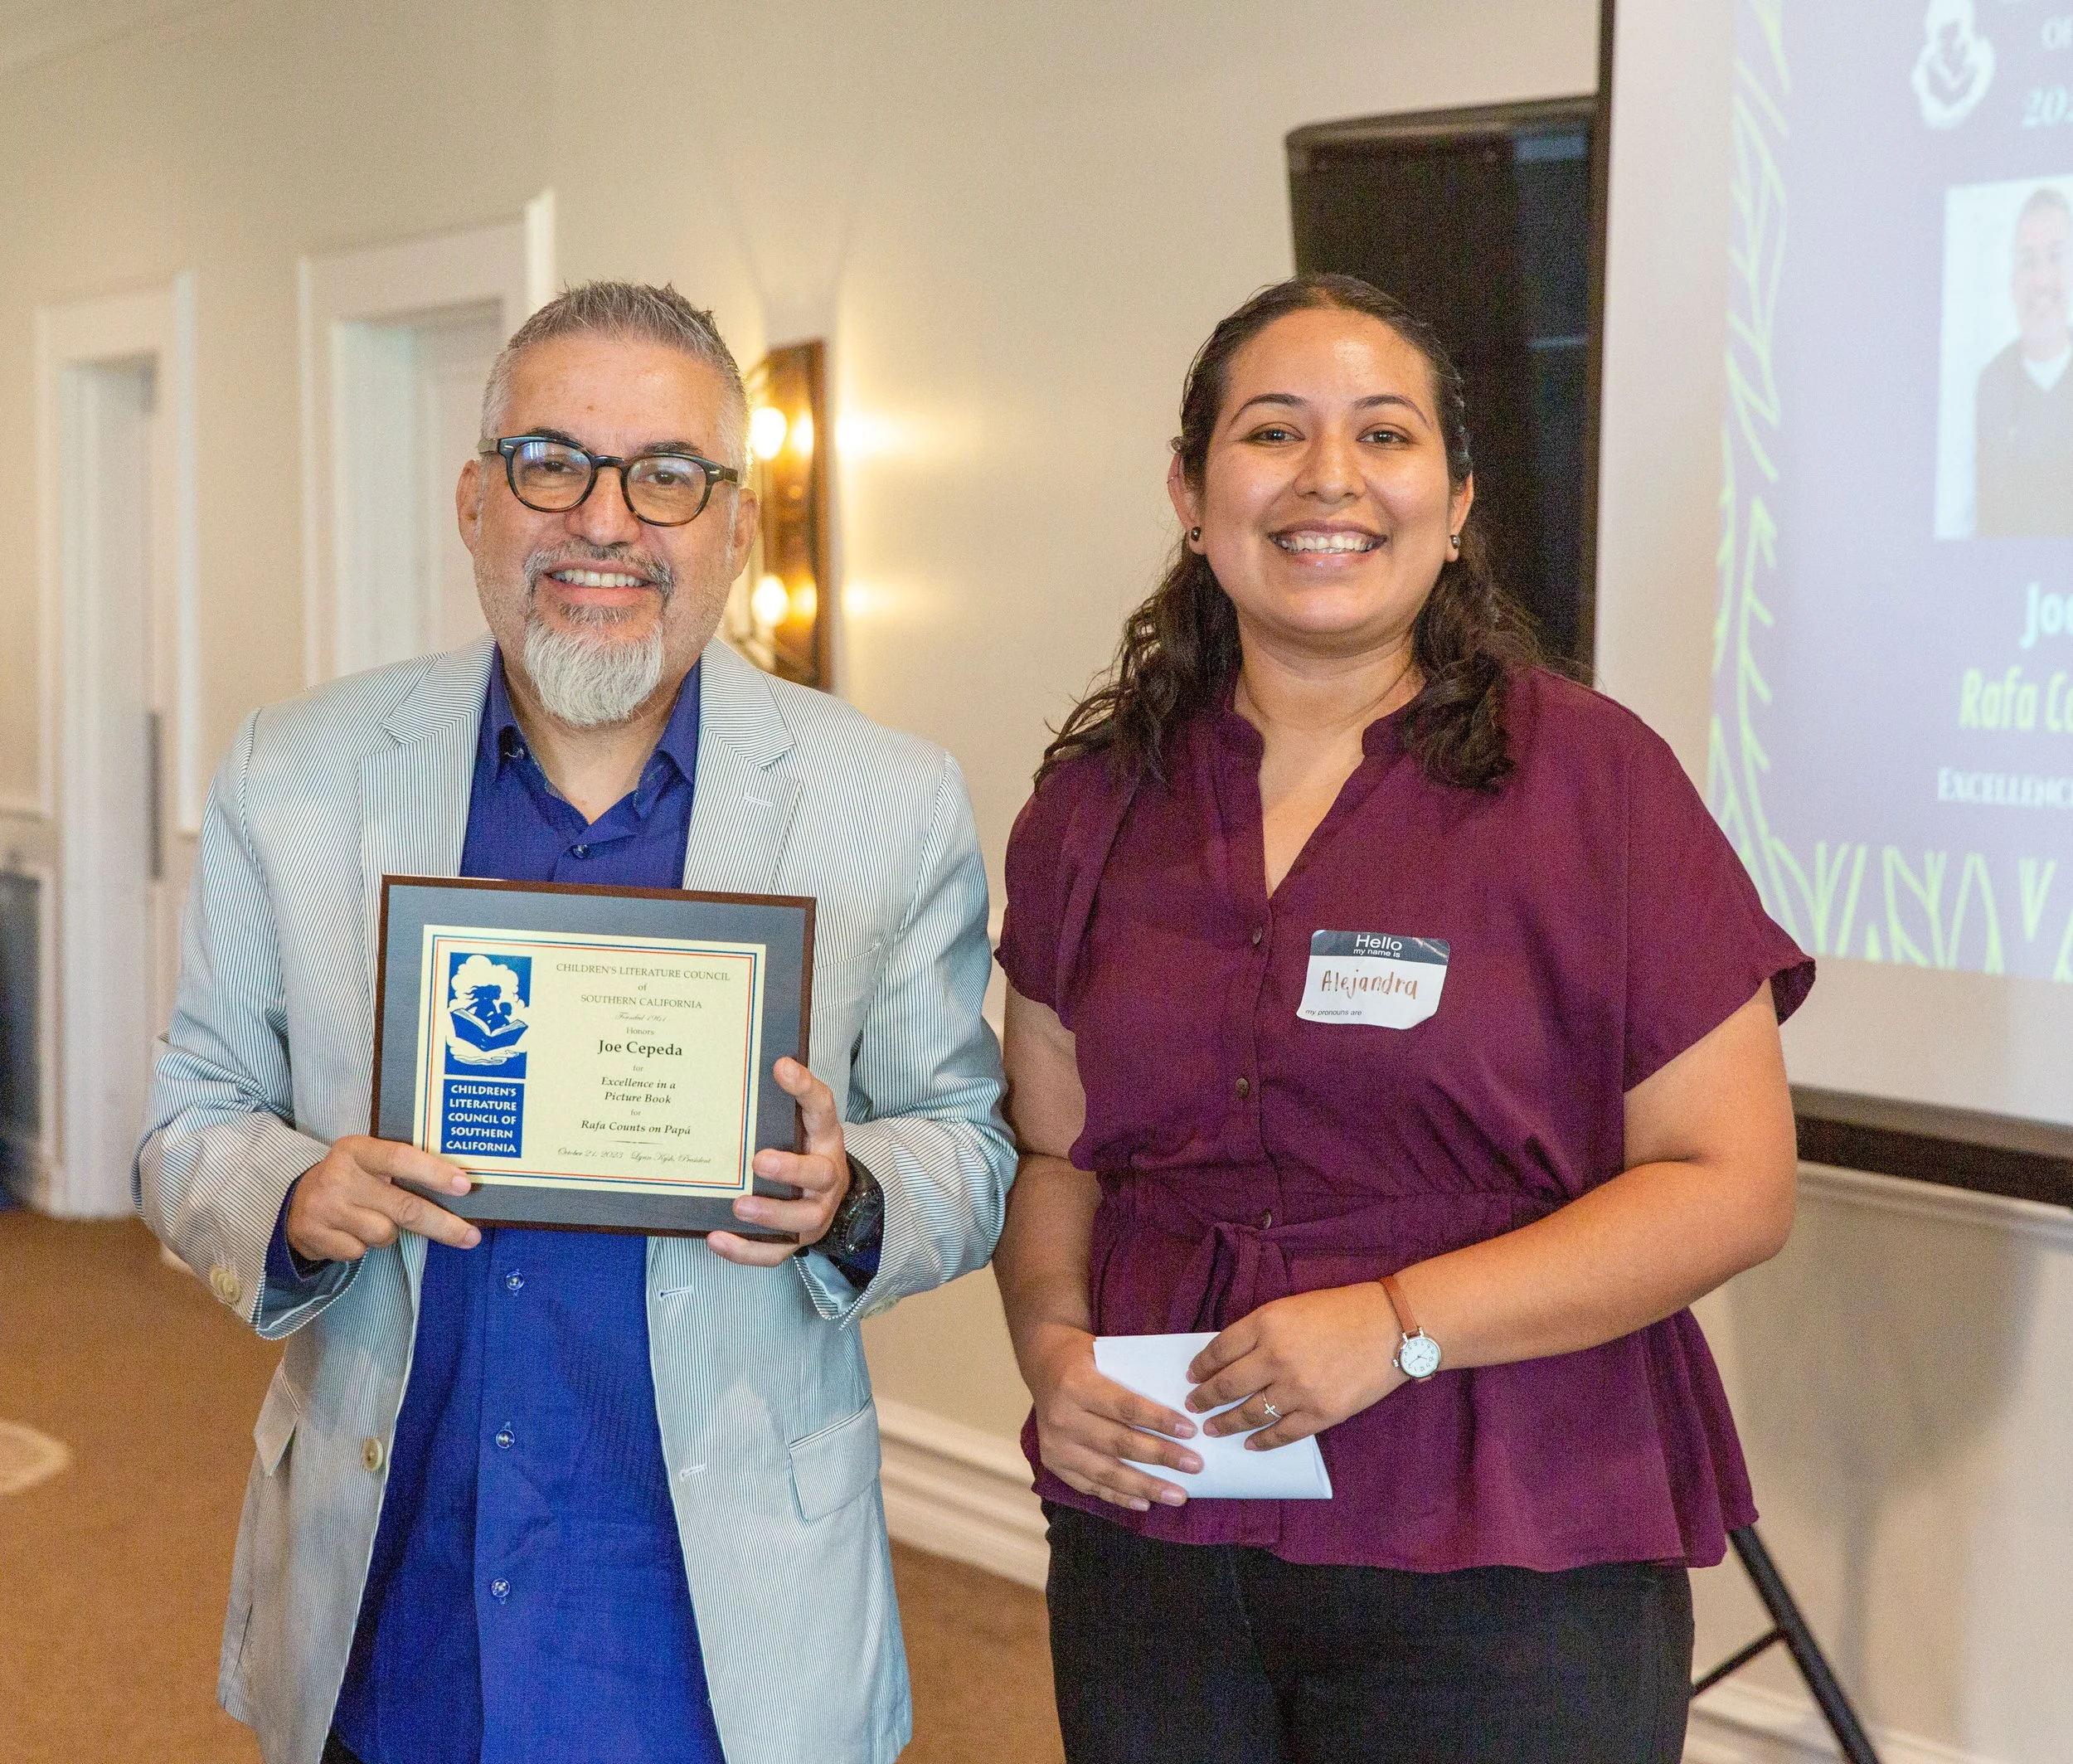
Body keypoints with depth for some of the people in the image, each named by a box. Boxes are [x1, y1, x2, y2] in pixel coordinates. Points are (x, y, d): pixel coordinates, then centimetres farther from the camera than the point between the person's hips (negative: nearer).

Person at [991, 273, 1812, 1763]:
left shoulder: (1591, 777, -6)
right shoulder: (1094, 803, 6)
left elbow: (1735, 1182, -9)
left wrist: (1401, 1325, -17)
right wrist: (1052, 1343, -7)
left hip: (1507, 1568, -3)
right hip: (1154, 1524, 3)